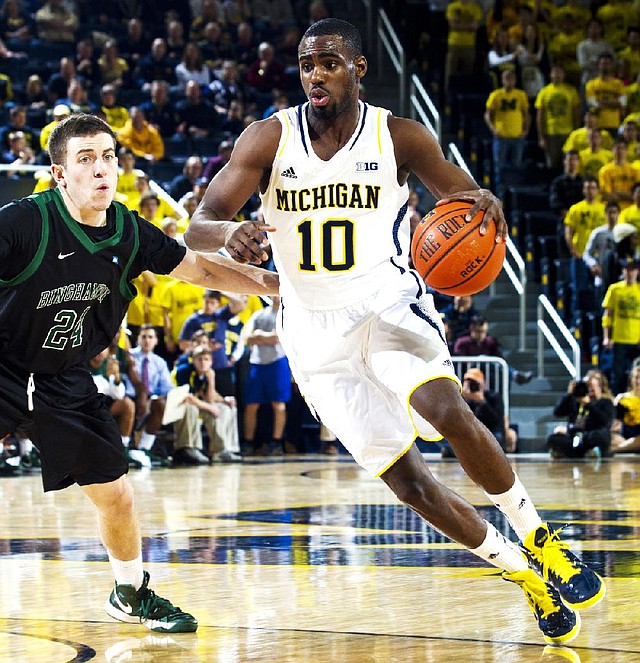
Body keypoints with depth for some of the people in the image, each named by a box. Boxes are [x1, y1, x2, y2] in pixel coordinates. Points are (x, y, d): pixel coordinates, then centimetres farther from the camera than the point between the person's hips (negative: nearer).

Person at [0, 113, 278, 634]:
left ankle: (131, 594, 32)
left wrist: (281, 284, 4)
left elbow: (201, 269, 6)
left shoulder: (130, 234, -6)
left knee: (116, 495, 9)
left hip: (65, 382, 5)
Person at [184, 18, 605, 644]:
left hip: (387, 306, -1)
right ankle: (523, 576, 16)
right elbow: (197, 226, -10)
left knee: (448, 411, -32)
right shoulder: (269, 139, -5)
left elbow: (463, 201, 3)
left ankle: (539, 541, -12)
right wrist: (229, 233, -36)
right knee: (408, 481, -4)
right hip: (317, 334, 1)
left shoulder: (400, 137, -5)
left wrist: (483, 207, -23)